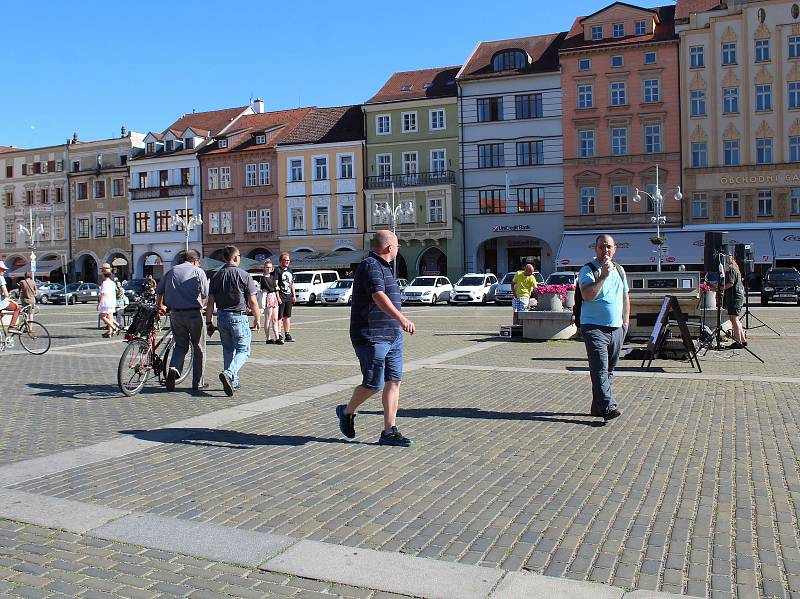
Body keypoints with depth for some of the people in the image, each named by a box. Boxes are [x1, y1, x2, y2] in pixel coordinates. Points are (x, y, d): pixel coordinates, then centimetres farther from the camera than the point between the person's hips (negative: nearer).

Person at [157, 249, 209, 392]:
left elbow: (159, 290, 14)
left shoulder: (172, 271, 10)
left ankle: (174, 368, -11)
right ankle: (198, 383, 11)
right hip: (194, 313, -3)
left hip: (175, 314, 4)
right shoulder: (198, 272, -1)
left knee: (180, 345, 17)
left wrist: (160, 305, 25)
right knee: (198, 348, 8)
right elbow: (205, 294, -5)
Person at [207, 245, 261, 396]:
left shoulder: (216, 276, 5)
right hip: (238, 317, -5)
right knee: (243, 350, 2)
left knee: (228, 350, 17)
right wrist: (257, 319, 3)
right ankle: (228, 373, -21)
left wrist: (209, 322, 10)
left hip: (222, 317, 5)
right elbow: (252, 301, -8)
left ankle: (233, 381, 21)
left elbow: (210, 302, 4)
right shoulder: (244, 275, -8)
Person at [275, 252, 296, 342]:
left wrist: (294, 295, 16)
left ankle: (287, 335, 16)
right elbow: (275, 285, -13)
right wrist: (278, 297, -18)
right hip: (281, 297, -7)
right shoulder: (278, 271, -7)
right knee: (279, 317, -5)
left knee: (287, 316, 11)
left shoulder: (290, 271, 17)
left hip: (289, 297, 7)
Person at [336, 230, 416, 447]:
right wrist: (401, 318, -43)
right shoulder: (370, 266, -14)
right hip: (372, 337, -10)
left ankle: (389, 432, 8)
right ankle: (347, 412, 21)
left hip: (392, 336, 10)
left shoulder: (383, 267, 19)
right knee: (373, 384, -4)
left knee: (393, 382, 4)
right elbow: (379, 296, -30)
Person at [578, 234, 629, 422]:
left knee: (609, 370, 9)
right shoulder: (588, 270, -4)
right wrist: (603, 275, -21)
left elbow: (625, 297, 24)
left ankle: (598, 406, 18)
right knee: (600, 369, -16)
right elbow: (587, 295, -20)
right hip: (594, 327, -7)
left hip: (616, 328, 7)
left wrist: (626, 321, 17)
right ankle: (608, 406, -23)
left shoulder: (619, 270, 16)